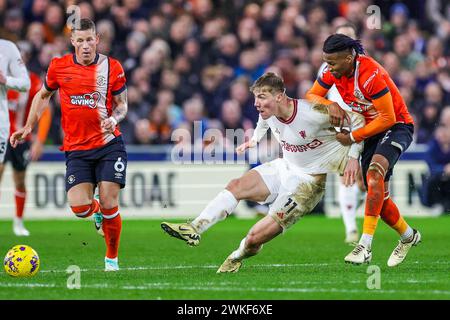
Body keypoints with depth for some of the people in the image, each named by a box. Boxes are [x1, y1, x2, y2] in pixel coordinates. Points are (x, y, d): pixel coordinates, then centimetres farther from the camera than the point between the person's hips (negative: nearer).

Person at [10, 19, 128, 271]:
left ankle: (112, 258, 13)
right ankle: (97, 212, 26)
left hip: (109, 144, -1)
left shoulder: (112, 67, -2)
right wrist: (29, 127, 12)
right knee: (79, 208, -14)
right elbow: (43, 95, 18)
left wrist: (114, 119, -15)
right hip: (76, 148, 1)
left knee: (109, 205, -10)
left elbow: (122, 104, 7)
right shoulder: (59, 66, 1)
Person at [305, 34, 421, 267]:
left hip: (397, 126, -8)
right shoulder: (333, 71, -9)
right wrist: (331, 105, -20)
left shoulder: (371, 74, -30)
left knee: (374, 173, -33)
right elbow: (311, 96, 1)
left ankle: (365, 246, -38)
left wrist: (353, 137, -22)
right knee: (378, 196, 8)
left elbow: (388, 118, -27)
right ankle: (408, 236, 35)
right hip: (372, 129, 8)